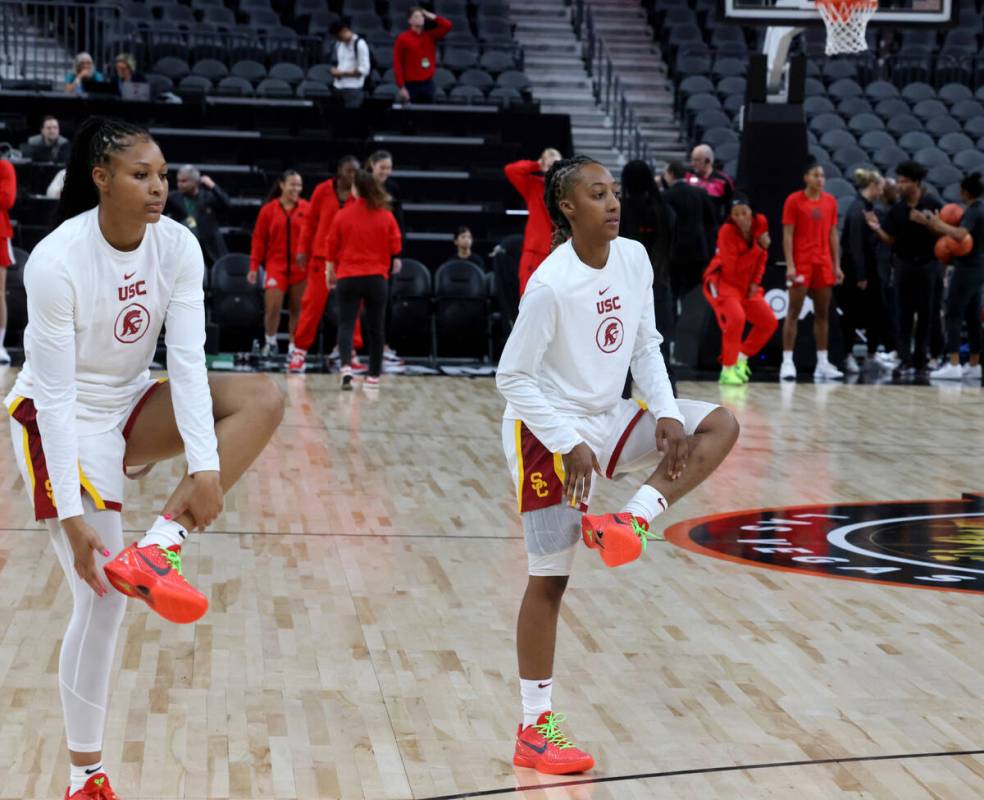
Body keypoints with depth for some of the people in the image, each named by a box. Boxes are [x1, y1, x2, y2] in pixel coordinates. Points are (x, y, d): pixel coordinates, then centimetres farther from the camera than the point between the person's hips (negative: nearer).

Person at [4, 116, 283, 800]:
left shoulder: (177, 247, -10)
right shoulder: (57, 262, -24)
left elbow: (186, 359, -14)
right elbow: (56, 395, -24)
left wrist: (206, 465, -25)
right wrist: (71, 515, -26)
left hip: (131, 407, 6)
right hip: (60, 422, -6)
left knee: (263, 399, -15)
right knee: (102, 597, -10)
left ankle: (155, 547, -22)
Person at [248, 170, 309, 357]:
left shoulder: (306, 208, 3)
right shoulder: (268, 209, 3)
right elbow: (259, 239, 4)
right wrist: (254, 267, 0)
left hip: (301, 266, 1)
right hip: (276, 264, -1)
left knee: (297, 309, 5)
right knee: (272, 307, -7)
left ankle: (294, 347, 16)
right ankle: (270, 342, 13)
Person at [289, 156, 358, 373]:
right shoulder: (323, 190, 2)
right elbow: (310, 221, 7)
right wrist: (303, 249, 1)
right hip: (322, 255, -1)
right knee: (313, 302, -1)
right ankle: (300, 349, 7)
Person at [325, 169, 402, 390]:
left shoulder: (342, 215, -2)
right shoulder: (386, 217, -1)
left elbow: (331, 247, 3)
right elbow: (396, 248, 3)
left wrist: (330, 272, 17)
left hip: (348, 277, -1)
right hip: (376, 277, 1)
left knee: (346, 323, -2)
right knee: (375, 327, 11)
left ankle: (346, 367, -25)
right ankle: (373, 375, 17)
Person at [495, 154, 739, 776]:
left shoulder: (634, 259, -2)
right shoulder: (551, 285, -22)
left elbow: (646, 347, 8)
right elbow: (512, 378, -19)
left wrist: (667, 414, -6)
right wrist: (569, 444, -21)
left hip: (606, 421, 7)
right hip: (548, 434, -7)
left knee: (720, 425, -6)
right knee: (550, 577, -3)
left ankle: (635, 519, -15)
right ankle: (536, 729, 6)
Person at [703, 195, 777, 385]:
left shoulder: (760, 223, -6)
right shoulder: (727, 231, -22)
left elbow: (762, 257, 9)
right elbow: (731, 269, -25)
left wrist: (756, 282, 0)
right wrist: (758, 247, -28)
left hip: (746, 285, 7)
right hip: (722, 282, -7)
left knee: (770, 322, 4)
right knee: (736, 317, -29)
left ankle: (741, 359, 21)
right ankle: (728, 370, -18)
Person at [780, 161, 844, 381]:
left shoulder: (830, 201, 10)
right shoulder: (794, 200, -4)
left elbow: (833, 234, 14)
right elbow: (787, 234, -7)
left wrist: (836, 265, 9)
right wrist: (790, 265, -14)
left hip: (823, 264, 5)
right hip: (801, 263, -5)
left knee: (823, 314, 6)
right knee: (793, 313, -4)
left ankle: (822, 363, 11)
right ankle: (787, 361, -2)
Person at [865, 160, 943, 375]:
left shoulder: (932, 204, -7)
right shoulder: (897, 209, 3)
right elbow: (891, 240, 4)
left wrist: (925, 222, -21)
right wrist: (877, 228, -13)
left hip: (928, 263, -3)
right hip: (904, 263, 3)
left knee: (926, 313, 4)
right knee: (903, 313, -1)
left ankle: (920, 359, 14)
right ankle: (905, 360, -2)